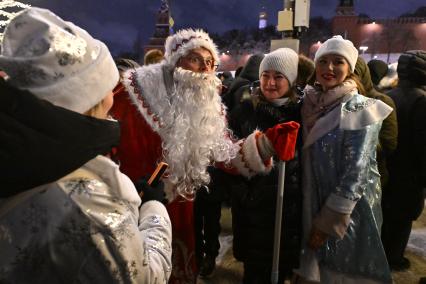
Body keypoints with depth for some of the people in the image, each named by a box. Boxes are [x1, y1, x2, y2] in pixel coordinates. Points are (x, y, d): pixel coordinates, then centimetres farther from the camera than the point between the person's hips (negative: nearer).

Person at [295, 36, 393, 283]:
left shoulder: (360, 110, -13)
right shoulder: (309, 102, 2)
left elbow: (355, 173, -16)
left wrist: (329, 221, -16)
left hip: (348, 210, -4)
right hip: (309, 205, 4)